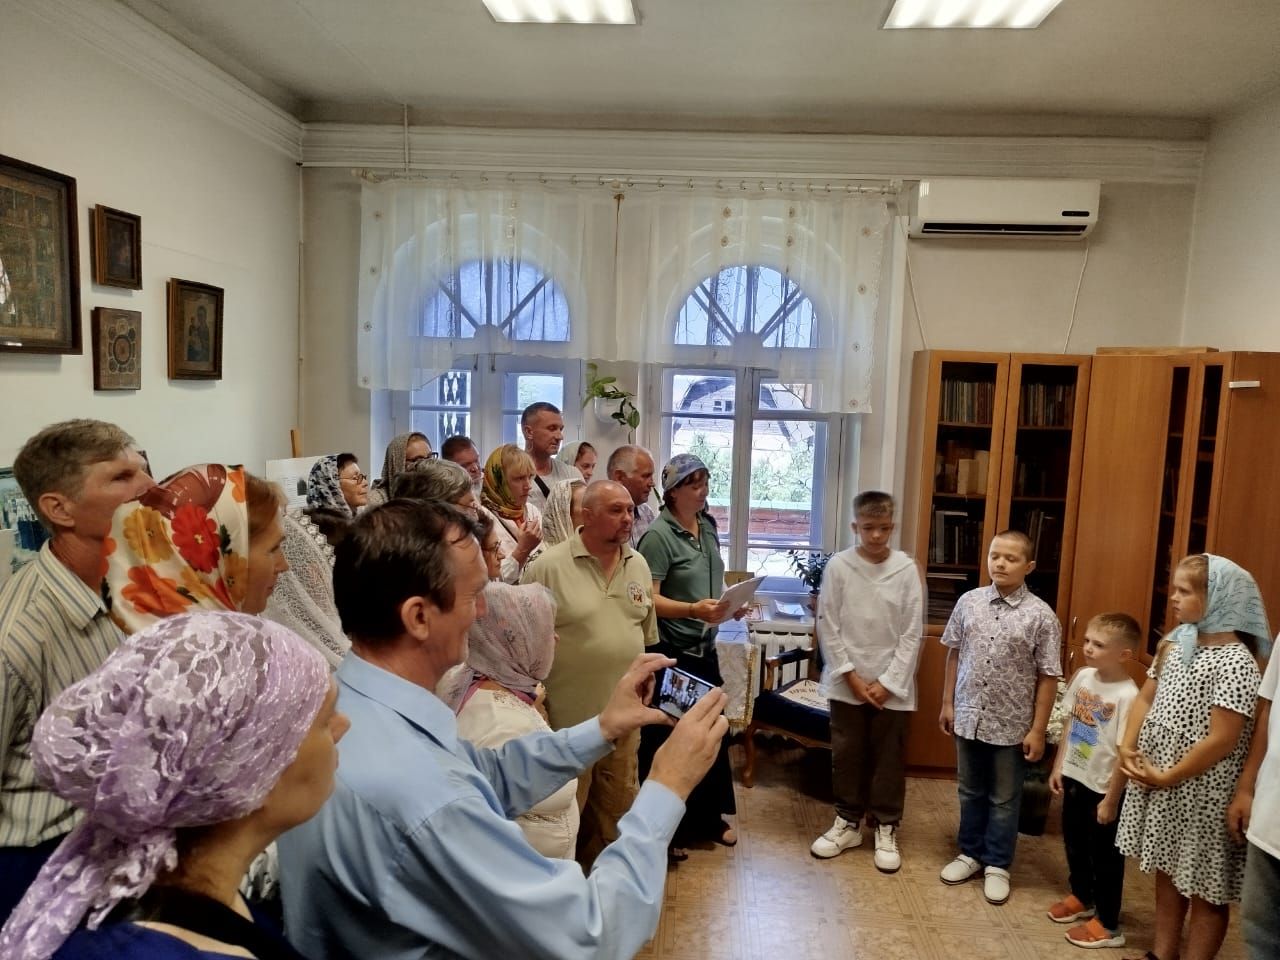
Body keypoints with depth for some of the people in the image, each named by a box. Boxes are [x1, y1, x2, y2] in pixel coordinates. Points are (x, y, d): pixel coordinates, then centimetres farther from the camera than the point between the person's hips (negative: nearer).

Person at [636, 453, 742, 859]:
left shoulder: (708, 527, 8)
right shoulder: (658, 535, -16)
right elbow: (648, 599, -21)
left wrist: (731, 605, 2)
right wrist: (693, 609, -33)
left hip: (704, 648, 8)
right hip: (668, 651, -7)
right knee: (665, 738, 5)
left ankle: (709, 818, 33)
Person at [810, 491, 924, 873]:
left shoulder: (907, 569, -5)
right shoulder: (839, 566, -6)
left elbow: (912, 633, -4)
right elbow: (828, 628, -4)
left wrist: (887, 681, -9)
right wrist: (851, 676, -9)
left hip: (892, 684, 0)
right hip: (847, 681, 0)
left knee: (888, 758, 9)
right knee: (846, 754, 11)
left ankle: (886, 828, 26)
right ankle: (848, 822, 29)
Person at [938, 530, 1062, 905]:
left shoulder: (1041, 616, -12)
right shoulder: (969, 602, -2)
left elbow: (1048, 677, -8)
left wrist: (1037, 730, -9)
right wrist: (948, 703, 7)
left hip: (1011, 725, -3)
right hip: (969, 717, 3)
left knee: (1004, 799, 12)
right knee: (971, 792, 18)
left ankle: (997, 864, 28)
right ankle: (970, 853, 34)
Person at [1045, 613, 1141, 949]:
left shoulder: (1127, 696, -25)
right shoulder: (1083, 676, -3)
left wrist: (1111, 800, -16)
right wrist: (1058, 766, 11)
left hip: (1104, 788, -7)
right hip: (1075, 778, 7)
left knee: (1105, 856, 10)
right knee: (1074, 843, 23)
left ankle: (1108, 926, 27)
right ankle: (1081, 898, 46)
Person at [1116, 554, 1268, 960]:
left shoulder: (1235, 662, -20)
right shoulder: (1175, 644, 4)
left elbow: (1222, 740, -22)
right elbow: (1145, 699, 10)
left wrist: (1168, 776, -16)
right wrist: (1127, 747, -4)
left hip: (1201, 792, -8)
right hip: (1157, 782, 8)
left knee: (1205, 887, 9)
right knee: (1167, 872, 21)